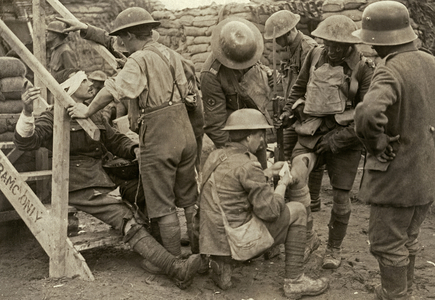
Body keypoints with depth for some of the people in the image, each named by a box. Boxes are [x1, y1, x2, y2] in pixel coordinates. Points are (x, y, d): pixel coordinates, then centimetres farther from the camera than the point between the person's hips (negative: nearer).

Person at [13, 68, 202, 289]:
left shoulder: (94, 115, 24)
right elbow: (25, 142, -14)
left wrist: (135, 150, -1)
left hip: (104, 178, 8)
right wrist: (27, 112, -36)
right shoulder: (53, 118, 0)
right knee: (130, 223, -26)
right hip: (81, 187, -8)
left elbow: (115, 140, 23)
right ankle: (176, 270, -38)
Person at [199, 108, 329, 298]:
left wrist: (268, 173, 18)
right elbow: (270, 211, -17)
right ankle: (294, 281, 9)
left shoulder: (215, 156, 6)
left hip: (211, 238, 8)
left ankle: (222, 265, 21)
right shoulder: (247, 165, -18)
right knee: (297, 211, 5)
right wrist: (283, 184, -1)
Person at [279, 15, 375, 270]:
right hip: (311, 133, 3)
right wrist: (290, 109, 8)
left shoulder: (364, 69, -10)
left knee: (341, 196, 4)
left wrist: (335, 141, -16)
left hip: (344, 140, -3)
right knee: (296, 174, -22)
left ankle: (335, 248, 25)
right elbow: (300, 86, 21)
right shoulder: (316, 56, 2)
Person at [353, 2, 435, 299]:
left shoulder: (390, 72, -23)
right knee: (408, 238, 23)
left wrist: (376, 144, -23)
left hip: (397, 175, -8)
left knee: (387, 243, 8)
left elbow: (368, 113, -42)